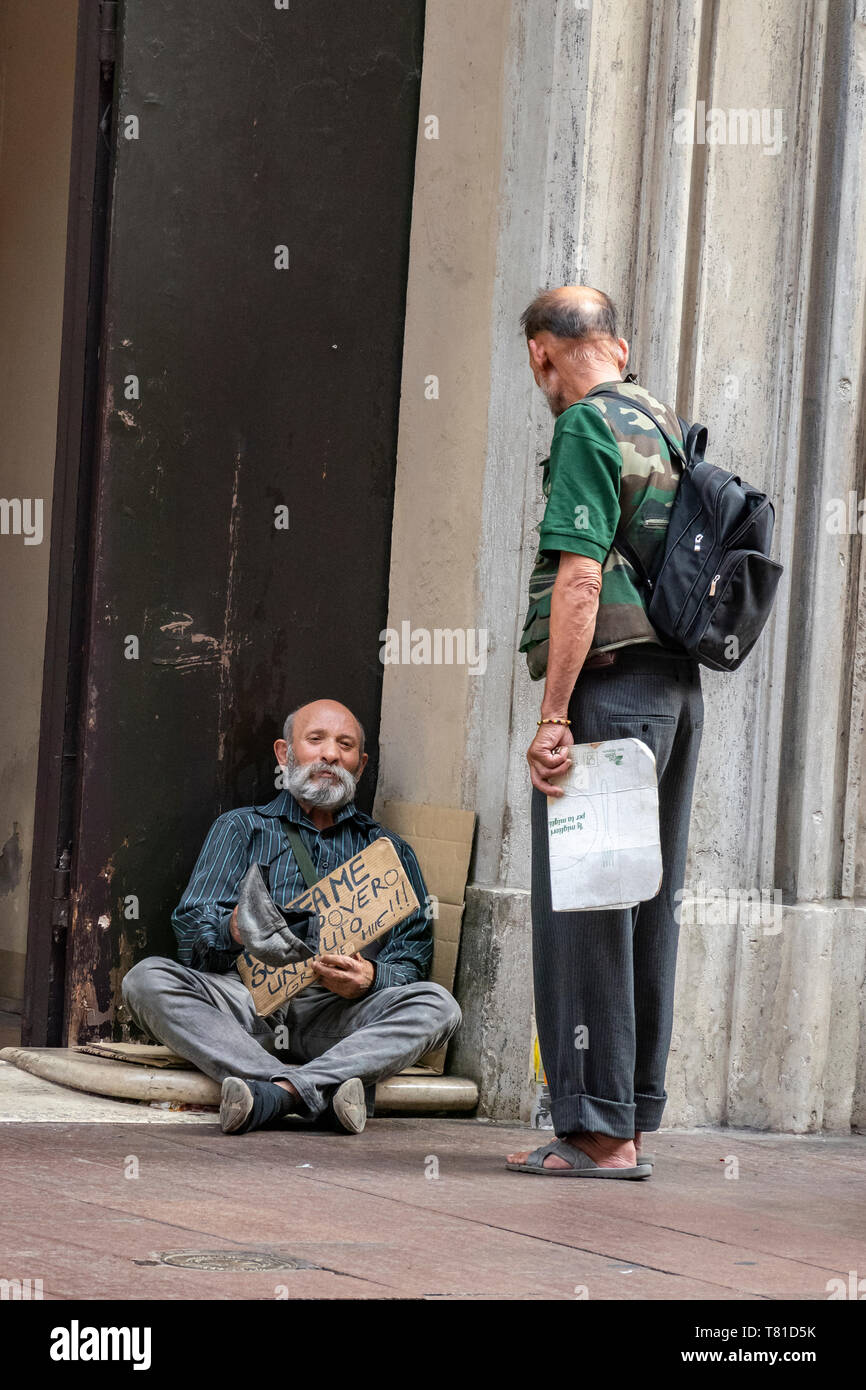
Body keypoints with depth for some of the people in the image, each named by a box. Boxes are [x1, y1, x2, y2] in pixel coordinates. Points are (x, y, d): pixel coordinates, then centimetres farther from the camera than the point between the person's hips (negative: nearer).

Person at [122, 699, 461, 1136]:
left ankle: (281, 1092, -44)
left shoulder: (388, 849, 22)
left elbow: (412, 963, 11)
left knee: (437, 1005, -27)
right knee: (147, 978, -28)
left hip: (336, 1013, 0)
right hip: (246, 1000, 0)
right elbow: (190, 933, 6)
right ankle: (323, 1092, -43)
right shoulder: (240, 829, 20)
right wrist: (232, 931, -19)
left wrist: (370, 978, -14)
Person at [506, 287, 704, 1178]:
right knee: (648, 906, 10)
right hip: (679, 684, 9)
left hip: (610, 682, -9)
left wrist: (552, 717, -19)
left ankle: (597, 1129, -7)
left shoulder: (586, 430, -9)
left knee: (581, 907, -6)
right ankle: (633, 1120, 14)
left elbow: (580, 579, -18)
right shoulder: (667, 429, 17)